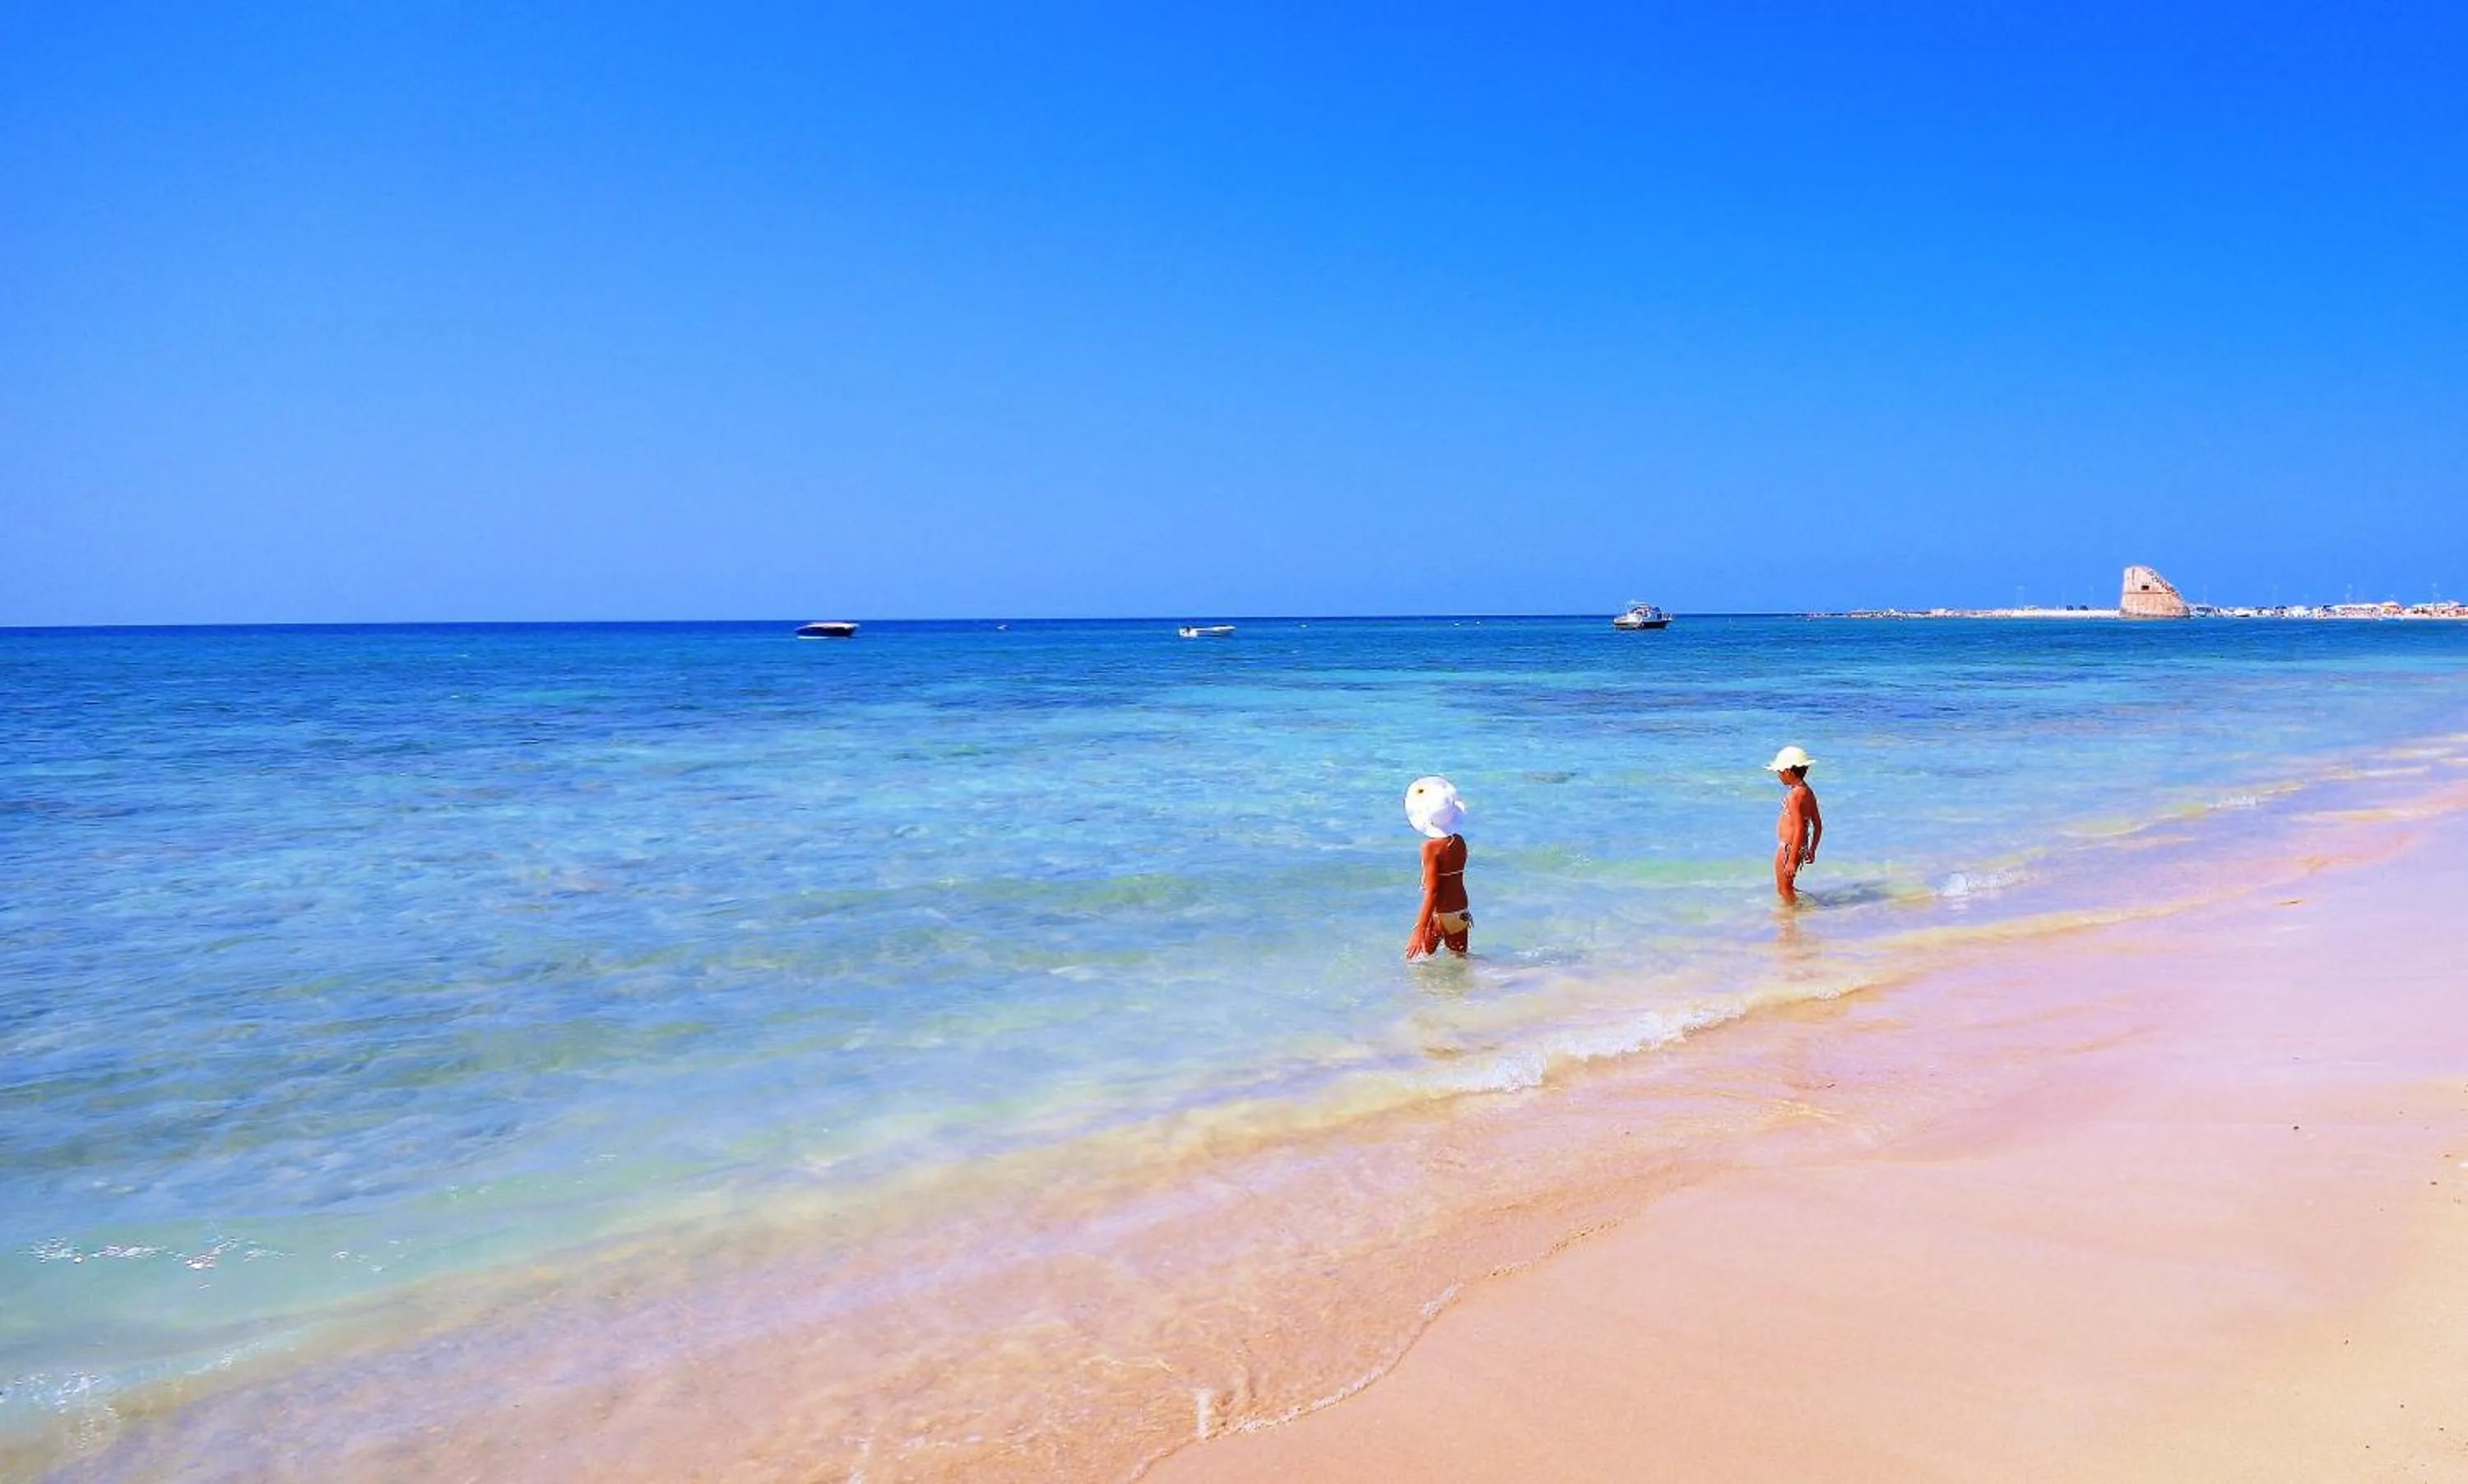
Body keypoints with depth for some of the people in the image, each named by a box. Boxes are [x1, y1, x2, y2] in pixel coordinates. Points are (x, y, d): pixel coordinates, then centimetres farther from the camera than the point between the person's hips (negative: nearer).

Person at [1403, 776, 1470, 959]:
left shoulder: (1431, 846, -19)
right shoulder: (1459, 841, 1)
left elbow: (1432, 892, -22)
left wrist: (1420, 931, -23)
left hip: (1441, 915, -7)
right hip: (1461, 912, 7)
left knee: (1419, 955, 9)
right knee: (1459, 958, 19)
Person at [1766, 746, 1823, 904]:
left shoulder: (1794, 795, -22)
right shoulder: (1808, 792, 7)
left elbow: (1799, 829, -25)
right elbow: (1818, 826, 13)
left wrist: (1792, 861, -24)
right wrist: (1812, 850, 23)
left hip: (1789, 848, -10)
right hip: (1799, 847, 10)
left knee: (1784, 889, 2)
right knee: (1783, 887, 23)